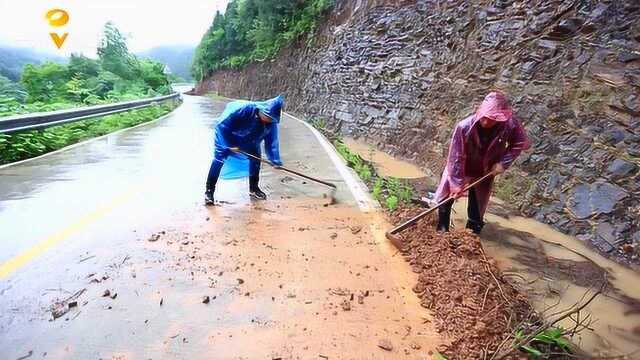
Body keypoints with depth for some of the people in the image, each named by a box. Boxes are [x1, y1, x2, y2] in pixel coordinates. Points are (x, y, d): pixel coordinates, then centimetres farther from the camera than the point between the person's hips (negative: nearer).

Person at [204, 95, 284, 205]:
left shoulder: (271, 123, -24)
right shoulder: (243, 108, -41)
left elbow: (272, 142, -16)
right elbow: (222, 125, -34)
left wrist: (276, 161, -23)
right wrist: (230, 145, -32)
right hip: (227, 134, -5)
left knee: (256, 156, 0)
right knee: (219, 158, -13)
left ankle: (254, 188, 16)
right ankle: (209, 191, -6)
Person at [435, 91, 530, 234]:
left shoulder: (510, 124, -27)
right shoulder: (464, 127, -34)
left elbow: (521, 143, -7)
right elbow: (456, 157, -26)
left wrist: (503, 163, -17)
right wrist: (457, 183, -22)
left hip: (484, 173, 2)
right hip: (459, 170, -2)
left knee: (478, 208, 15)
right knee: (445, 200, 8)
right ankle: (441, 231, 30)